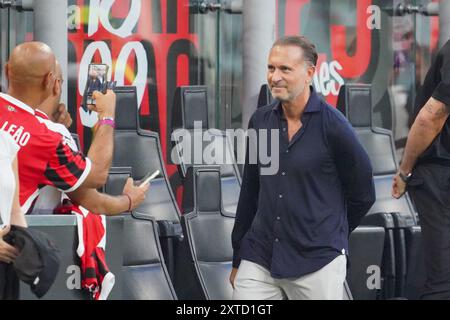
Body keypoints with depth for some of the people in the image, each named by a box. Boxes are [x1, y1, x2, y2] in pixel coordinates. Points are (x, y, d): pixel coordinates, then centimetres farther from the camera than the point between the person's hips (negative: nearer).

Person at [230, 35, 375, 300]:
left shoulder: (332, 126, -8)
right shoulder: (260, 120, 6)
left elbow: (363, 194, 2)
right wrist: (238, 259, 16)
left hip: (317, 265, -4)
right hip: (258, 261, 4)